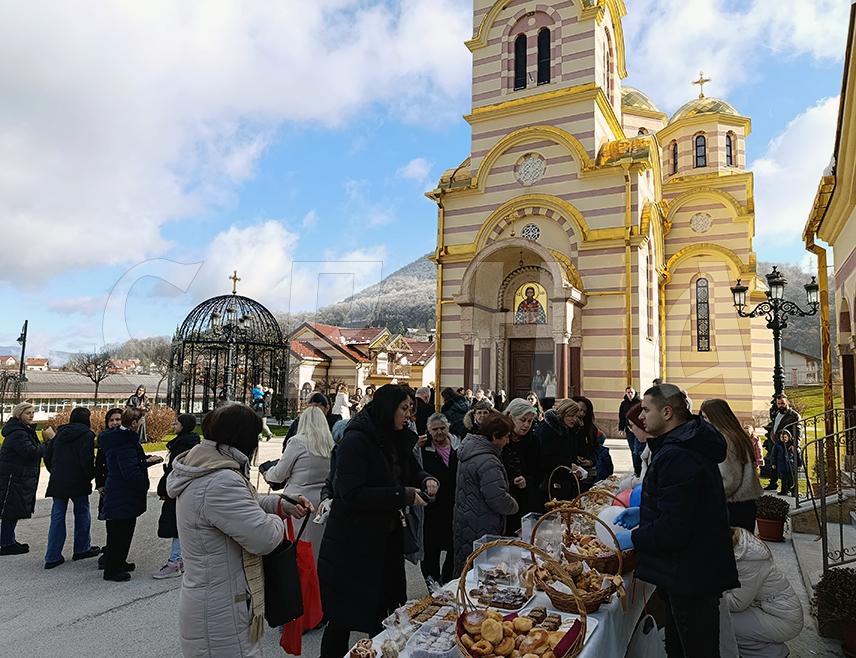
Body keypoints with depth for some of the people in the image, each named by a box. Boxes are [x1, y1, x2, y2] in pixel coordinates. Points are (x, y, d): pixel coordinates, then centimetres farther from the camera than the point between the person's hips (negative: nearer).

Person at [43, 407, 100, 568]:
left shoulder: (60, 433, 8)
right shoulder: (87, 435, -11)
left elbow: (47, 456, 10)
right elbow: (87, 459, -19)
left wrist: (54, 472, 20)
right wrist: (91, 475, -3)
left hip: (57, 482, 5)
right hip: (78, 482, -5)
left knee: (57, 517, 8)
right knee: (82, 513, 12)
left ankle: (52, 557, 8)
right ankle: (82, 549, 22)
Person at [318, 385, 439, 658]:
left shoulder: (395, 441, 7)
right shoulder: (356, 440, -19)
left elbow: (412, 471, 20)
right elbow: (352, 494, -26)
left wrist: (426, 480, -3)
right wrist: (403, 495, -25)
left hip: (387, 541, 8)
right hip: (354, 545, -7)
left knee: (384, 610, 18)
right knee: (343, 618, 7)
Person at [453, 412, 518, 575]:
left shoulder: (469, 449, 8)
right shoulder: (488, 462, -24)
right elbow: (498, 499, -26)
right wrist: (514, 506, -5)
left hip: (463, 523, 10)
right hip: (480, 531, -10)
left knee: (462, 572, 20)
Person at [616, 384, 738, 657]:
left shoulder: (676, 458, -28)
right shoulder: (691, 445, 8)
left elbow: (673, 529, -30)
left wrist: (634, 538, -15)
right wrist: (643, 514, 12)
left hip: (690, 577, -11)